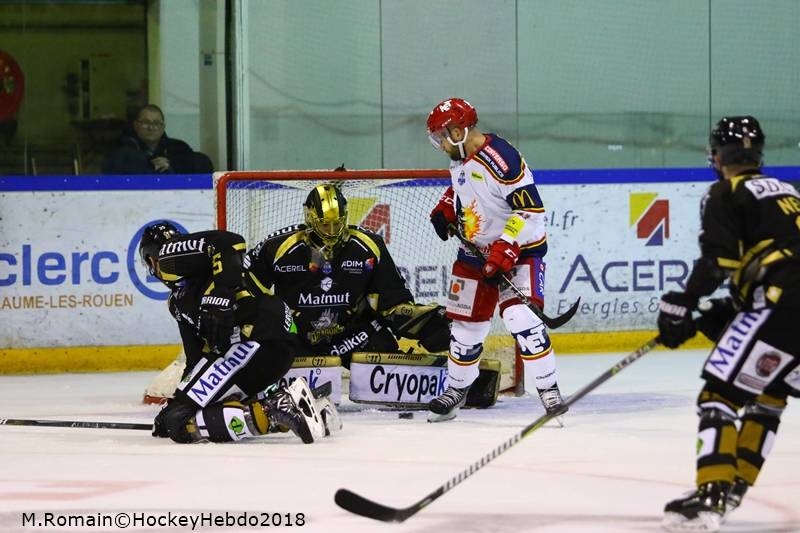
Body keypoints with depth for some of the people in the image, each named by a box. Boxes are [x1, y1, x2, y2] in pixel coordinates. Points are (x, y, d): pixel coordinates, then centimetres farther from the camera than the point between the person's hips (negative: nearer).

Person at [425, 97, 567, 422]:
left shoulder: (500, 158, -25)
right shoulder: (460, 159, 4)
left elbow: (531, 209, -28)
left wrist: (506, 248, -29)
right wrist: (446, 209, 11)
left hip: (518, 249, -8)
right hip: (476, 249, 8)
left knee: (520, 316, -22)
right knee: (466, 321, 12)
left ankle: (548, 390, -14)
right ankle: (456, 390, 30)